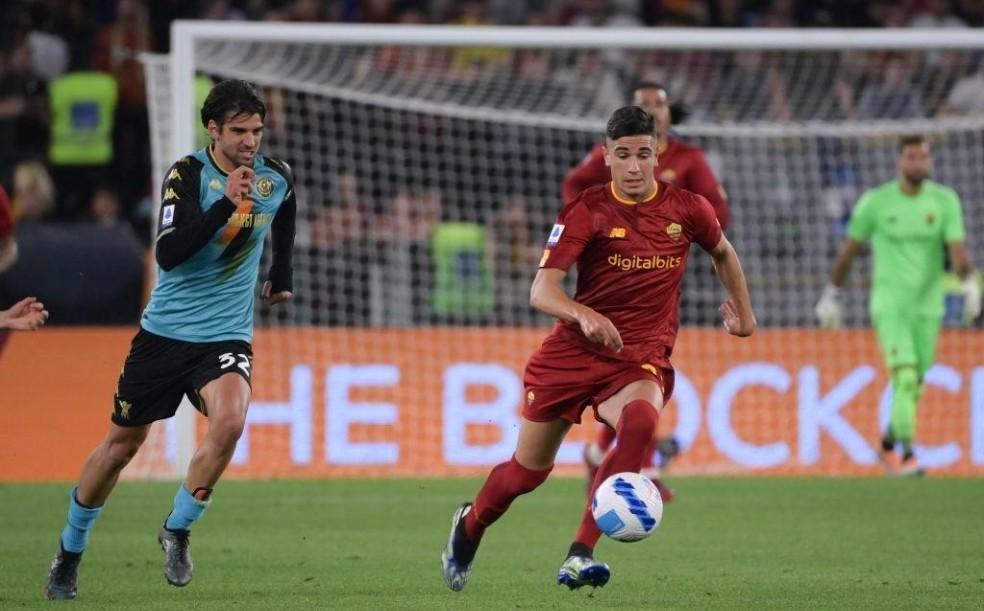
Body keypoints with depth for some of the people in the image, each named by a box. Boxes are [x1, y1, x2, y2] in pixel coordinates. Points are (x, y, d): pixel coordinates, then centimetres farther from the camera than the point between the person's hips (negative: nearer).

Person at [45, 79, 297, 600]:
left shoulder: (276, 178, -2)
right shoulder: (188, 175, -15)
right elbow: (168, 254, -29)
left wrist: (281, 271, 28)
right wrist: (226, 204, -36)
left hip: (226, 336, 2)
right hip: (165, 331, -2)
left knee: (229, 422, -27)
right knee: (122, 444, 9)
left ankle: (177, 530, -6)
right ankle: (70, 549, 30)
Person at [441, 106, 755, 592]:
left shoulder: (686, 208, 1)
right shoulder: (587, 211, -9)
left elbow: (722, 252, 24)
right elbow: (541, 291, -19)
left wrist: (743, 312, 26)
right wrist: (584, 315, -37)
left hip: (642, 357, 0)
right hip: (572, 352, 0)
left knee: (640, 420, -35)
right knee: (529, 470, 8)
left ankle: (579, 556, -35)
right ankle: (469, 524, 43)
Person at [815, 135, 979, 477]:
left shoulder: (945, 201, -2)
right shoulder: (876, 202, -5)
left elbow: (957, 250, -12)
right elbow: (848, 250, 6)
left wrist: (970, 284, -30)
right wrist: (831, 295, 10)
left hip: (928, 307, 3)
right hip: (889, 304, -3)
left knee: (915, 385, 11)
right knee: (905, 377, -19)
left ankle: (889, 443, 34)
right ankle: (907, 453, -17)